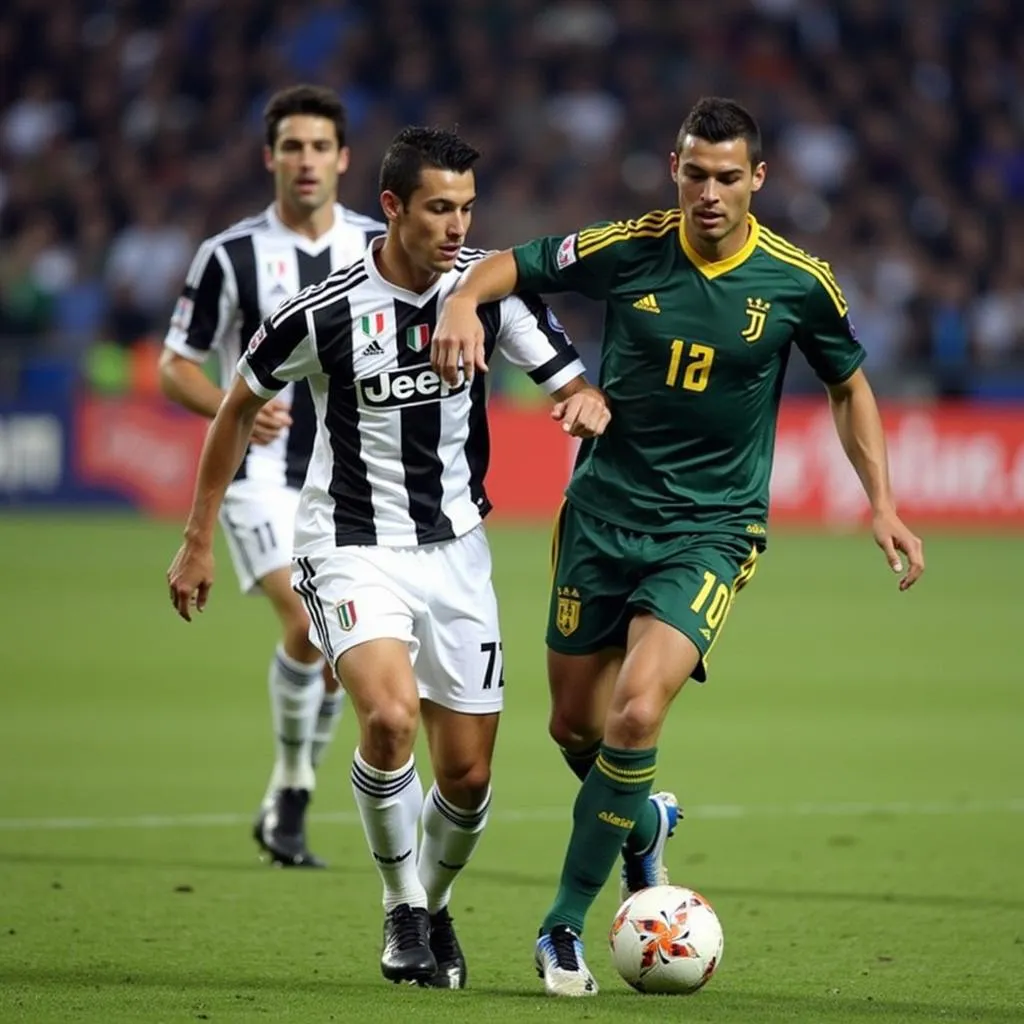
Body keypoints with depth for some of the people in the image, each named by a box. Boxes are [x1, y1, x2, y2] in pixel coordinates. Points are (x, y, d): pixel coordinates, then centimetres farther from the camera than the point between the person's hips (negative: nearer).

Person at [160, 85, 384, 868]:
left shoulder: (380, 246, 4)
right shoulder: (231, 256, -4)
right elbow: (175, 367, 0)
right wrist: (232, 407, -18)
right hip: (262, 472, -4)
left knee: (335, 655, 7)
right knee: (309, 622, -24)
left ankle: (288, 809, 25)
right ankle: (289, 789, -7)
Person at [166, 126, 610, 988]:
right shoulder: (325, 313, -15)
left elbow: (573, 386, -1)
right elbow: (239, 409, 0)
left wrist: (587, 404, -27)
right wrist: (199, 541, 4)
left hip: (455, 551, 4)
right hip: (353, 551, -4)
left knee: (468, 775, 5)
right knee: (390, 716, -29)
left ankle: (435, 905, 35)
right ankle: (402, 909, -7)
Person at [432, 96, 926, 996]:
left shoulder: (798, 280, -6)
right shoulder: (627, 249, -7)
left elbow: (848, 385, 10)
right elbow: (511, 265, 4)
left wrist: (882, 503, 3)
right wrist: (465, 300, -19)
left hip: (711, 530, -2)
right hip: (604, 511, 2)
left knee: (636, 716, -21)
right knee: (575, 726, 9)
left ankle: (564, 924, -7)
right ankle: (641, 825, 45)